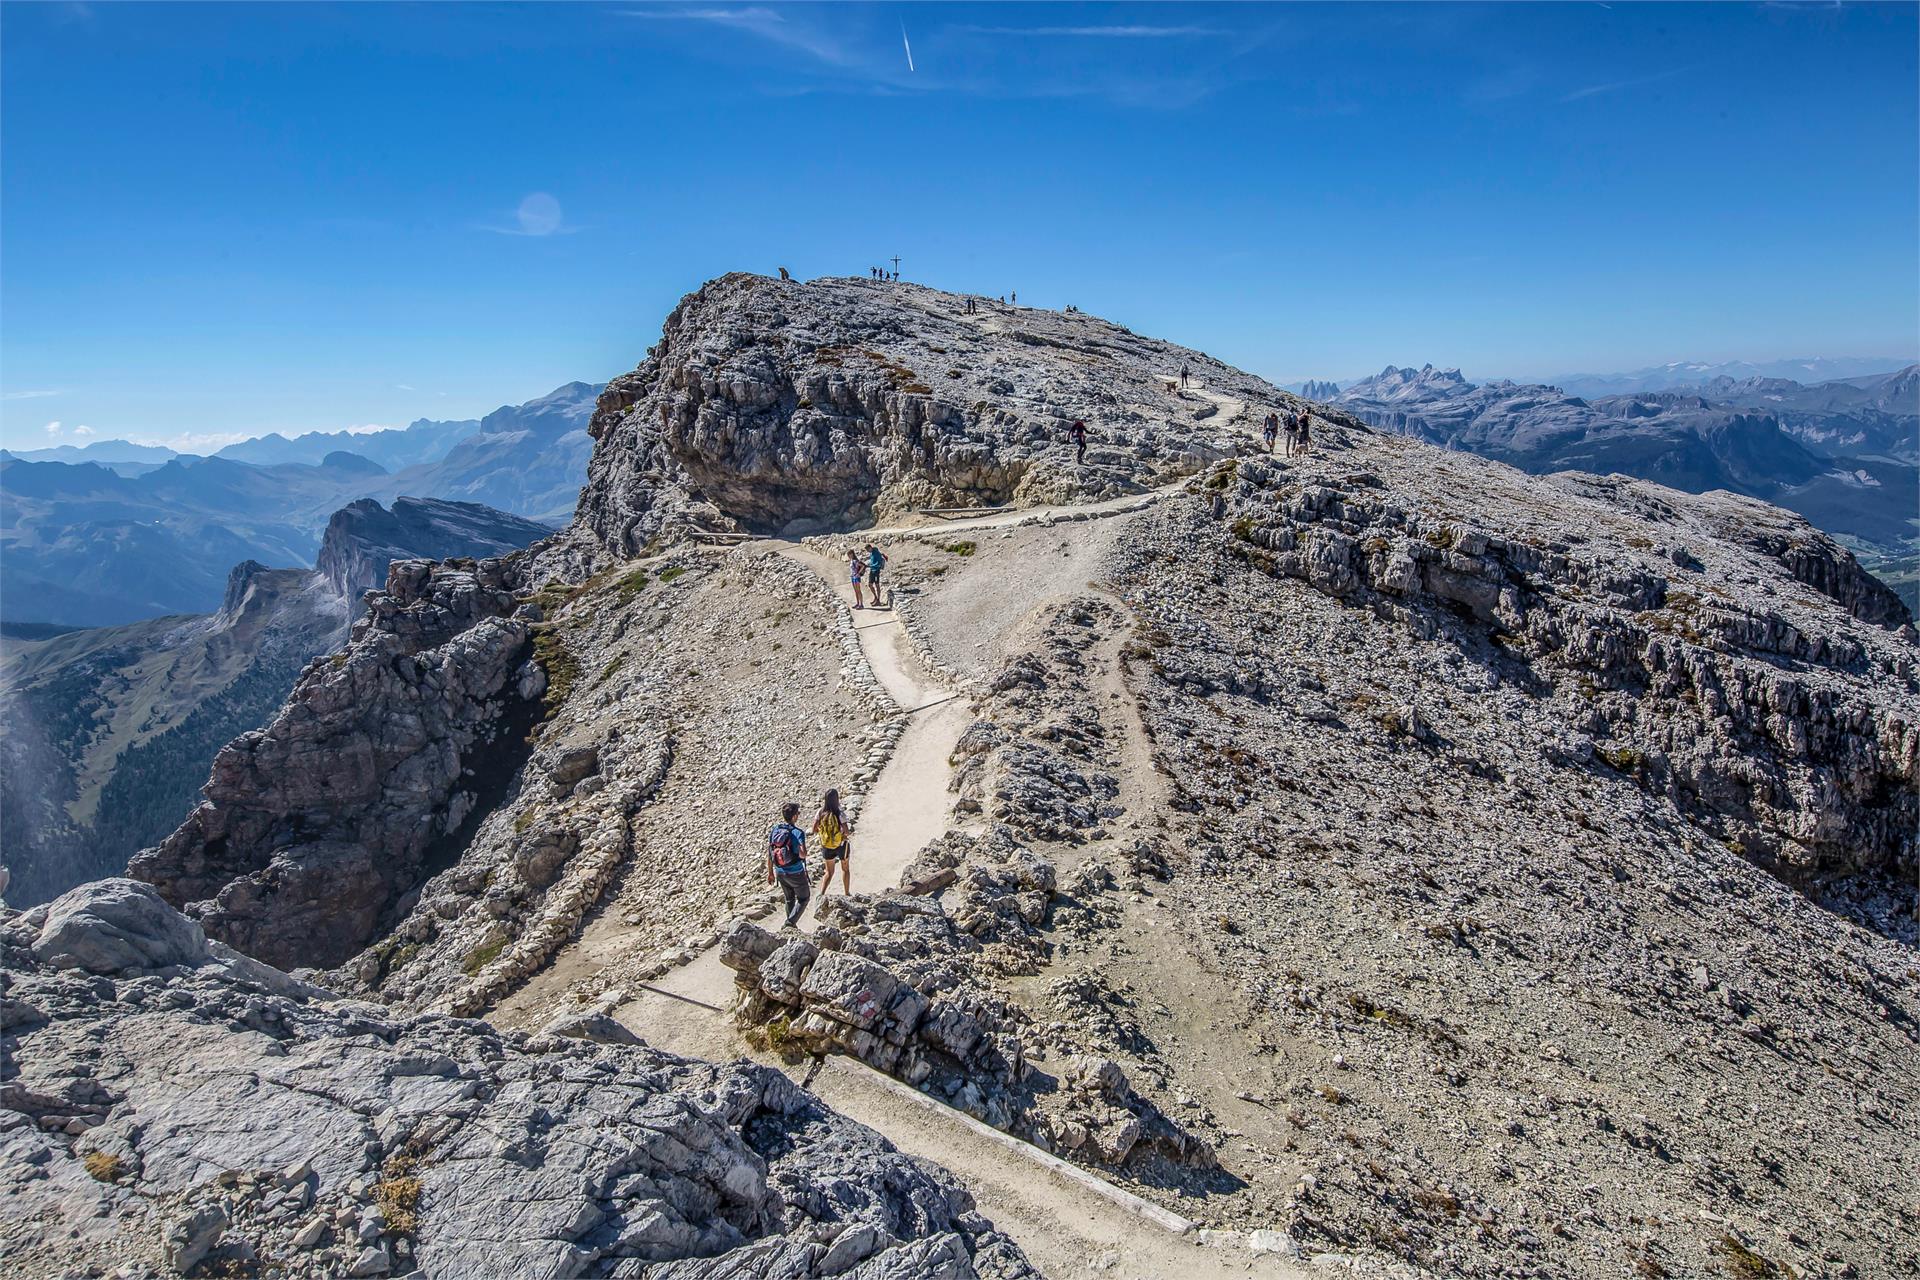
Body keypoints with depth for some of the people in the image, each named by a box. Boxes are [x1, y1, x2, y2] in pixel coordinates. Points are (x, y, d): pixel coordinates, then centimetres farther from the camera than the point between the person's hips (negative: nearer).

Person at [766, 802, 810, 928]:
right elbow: (803, 854, -34)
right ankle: (791, 922, -5)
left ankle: (792, 927, 31)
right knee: (803, 899, 13)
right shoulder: (798, 833, -22)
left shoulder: (773, 829, -4)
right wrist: (803, 854, -10)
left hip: (780, 872, 6)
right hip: (795, 873, -6)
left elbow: (769, 853, 2)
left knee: (789, 899, 23)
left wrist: (770, 872, 11)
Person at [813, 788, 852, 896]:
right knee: (845, 869, 23)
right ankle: (847, 893, 33)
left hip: (826, 847, 3)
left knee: (829, 872, 21)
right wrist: (850, 834, -5)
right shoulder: (840, 815, -25)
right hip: (841, 846, -3)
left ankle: (821, 894, 8)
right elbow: (846, 832, -27)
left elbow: (814, 830, -7)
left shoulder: (820, 813, -14)